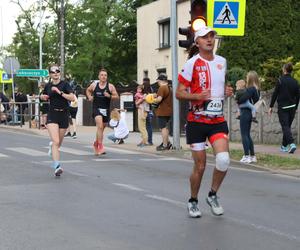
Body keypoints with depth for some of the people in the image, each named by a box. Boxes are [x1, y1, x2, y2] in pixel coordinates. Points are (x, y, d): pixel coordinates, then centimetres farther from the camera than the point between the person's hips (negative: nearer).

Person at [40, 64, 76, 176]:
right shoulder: (48, 86, 5)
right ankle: (57, 167, -22)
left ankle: (52, 146, 52)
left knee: (59, 143, 14)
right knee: (56, 141, -18)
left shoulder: (64, 84, -5)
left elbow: (72, 97, -17)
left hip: (63, 115, 0)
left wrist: (60, 92, -23)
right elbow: (44, 96, 26)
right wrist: (43, 97, 3)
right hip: (52, 115, 0)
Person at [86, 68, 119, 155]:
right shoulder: (94, 85, 2)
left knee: (101, 128, 15)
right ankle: (100, 147, -24)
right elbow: (88, 90, 23)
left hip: (106, 109, 2)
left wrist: (109, 96, -16)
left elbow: (116, 96, 1)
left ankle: (96, 143, 40)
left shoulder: (110, 86, -1)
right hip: (96, 108, -2)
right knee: (100, 126, -22)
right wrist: (89, 97, 5)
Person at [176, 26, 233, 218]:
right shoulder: (192, 63, -7)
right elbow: (179, 93, -6)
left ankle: (213, 195, 8)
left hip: (218, 120, 4)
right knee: (200, 166, 1)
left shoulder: (222, 61, 9)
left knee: (224, 159, -16)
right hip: (197, 121, -3)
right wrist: (197, 96, -23)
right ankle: (193, 201, 24)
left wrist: (226, 92, 5)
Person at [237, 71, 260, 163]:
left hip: (245, 113, -9)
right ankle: (252, 156, 18)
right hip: (250, 113, 9)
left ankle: (246, 156, -1)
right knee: (247, 135, 16)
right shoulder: (256, 89, 9)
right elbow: (256, 101, 9)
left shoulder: (250, 89, -18)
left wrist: (237, 101, -5)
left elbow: (242, 99, -27)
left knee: (244, 135, -2)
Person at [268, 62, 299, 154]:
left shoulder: (281, 80, -9)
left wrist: (271, 106, -2)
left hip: (282, 108, -5)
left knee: (285, 127, -6)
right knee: (287, 126, 16)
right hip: (292, 107, 5)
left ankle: (292, 144, -24)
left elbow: (275, 94, -9)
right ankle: (284, 146, 24)